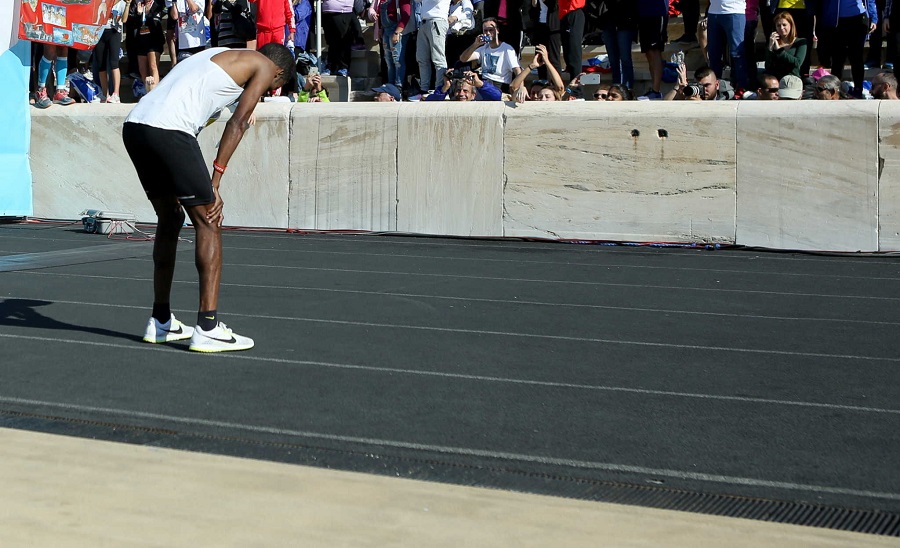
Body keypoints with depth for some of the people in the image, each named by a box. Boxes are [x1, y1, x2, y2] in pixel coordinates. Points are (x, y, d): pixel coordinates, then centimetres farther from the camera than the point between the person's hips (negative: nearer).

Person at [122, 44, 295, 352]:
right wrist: (214, 183, -2)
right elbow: (238, 124, 0)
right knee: (208, 223, -2)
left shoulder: (221, 57, 33)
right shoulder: (264, 65, 10)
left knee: (171, 219, 20)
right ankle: (207, 328, -6)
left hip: (133, 126, 9)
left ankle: (160, 322, 26)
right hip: (168, 130, -9)